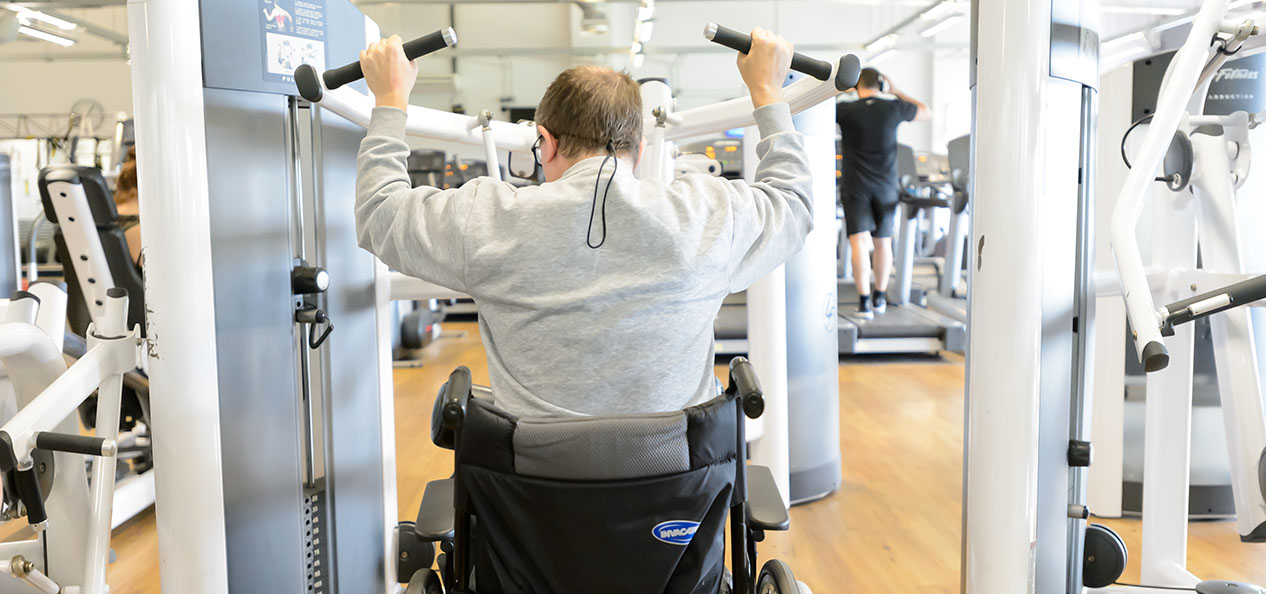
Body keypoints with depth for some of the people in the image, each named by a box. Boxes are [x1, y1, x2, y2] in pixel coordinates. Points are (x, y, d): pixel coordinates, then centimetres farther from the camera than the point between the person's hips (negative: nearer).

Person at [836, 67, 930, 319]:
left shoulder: (845, 110, -9)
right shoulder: (894, 108, -2)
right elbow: (927, 112, 16)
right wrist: (897, 93, 21)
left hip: (855, 186, -2)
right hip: (885, 187, 3)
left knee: (859, 242, -5)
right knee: (882, 243, 13)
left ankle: (864, 302, -13)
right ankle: (879, 298, 26)